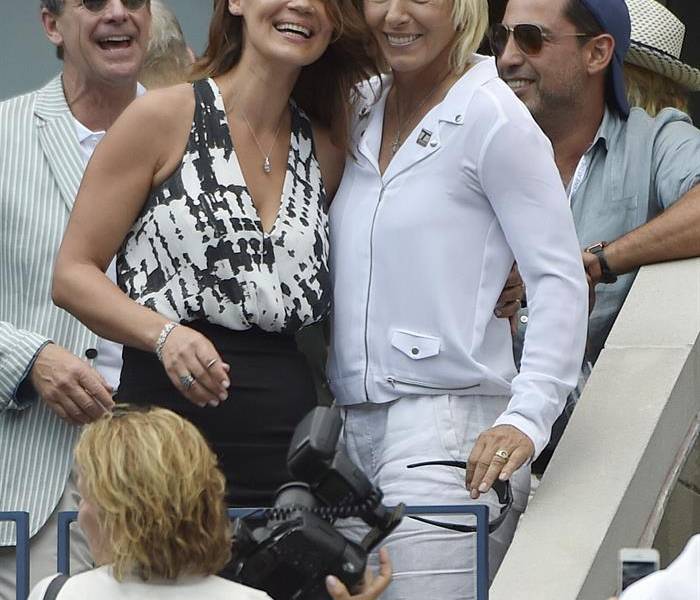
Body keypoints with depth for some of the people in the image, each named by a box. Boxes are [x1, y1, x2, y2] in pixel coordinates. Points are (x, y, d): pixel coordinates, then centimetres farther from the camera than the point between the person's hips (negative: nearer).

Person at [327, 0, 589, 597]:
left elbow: (560, 279, -9)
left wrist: (527, 418, -19)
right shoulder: (361, 107, 14)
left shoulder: (492, 117, -6)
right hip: (354, 429, 7)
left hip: (448, 424, -7)